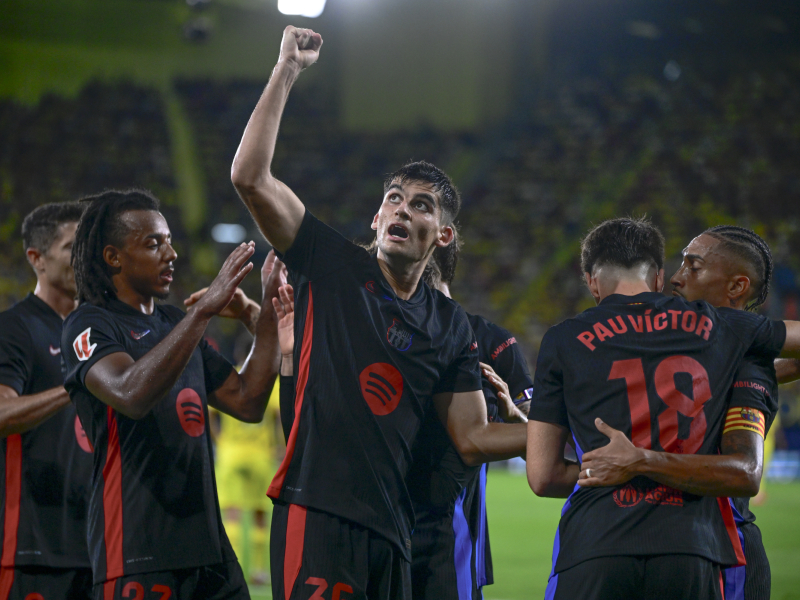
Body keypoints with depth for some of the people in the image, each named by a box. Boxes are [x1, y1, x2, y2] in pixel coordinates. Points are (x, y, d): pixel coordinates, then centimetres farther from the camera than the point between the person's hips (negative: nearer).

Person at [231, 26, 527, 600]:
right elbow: (250, 178, -5)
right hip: (317, 512, -5)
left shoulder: (451, 325, 16)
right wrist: (286, 73, -6)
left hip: (391, 526, 5)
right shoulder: (333, 266, 5)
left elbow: (473, 439, 17)